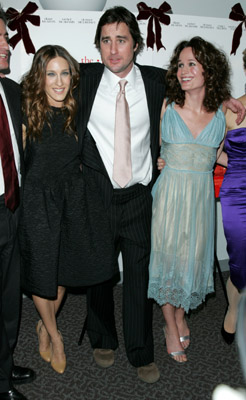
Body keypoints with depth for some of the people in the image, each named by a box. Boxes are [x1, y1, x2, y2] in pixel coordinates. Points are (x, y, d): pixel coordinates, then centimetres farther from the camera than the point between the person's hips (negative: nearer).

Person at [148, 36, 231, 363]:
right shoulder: (166, 107, -5)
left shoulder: (222, 113, 0)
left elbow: (222, 157, 13)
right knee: (167, 254, 5)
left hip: (202, 195, 2)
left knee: (193, 257, 11)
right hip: (169, 193, -2)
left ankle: (181, 316, 37)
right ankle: (171, 326, 26)